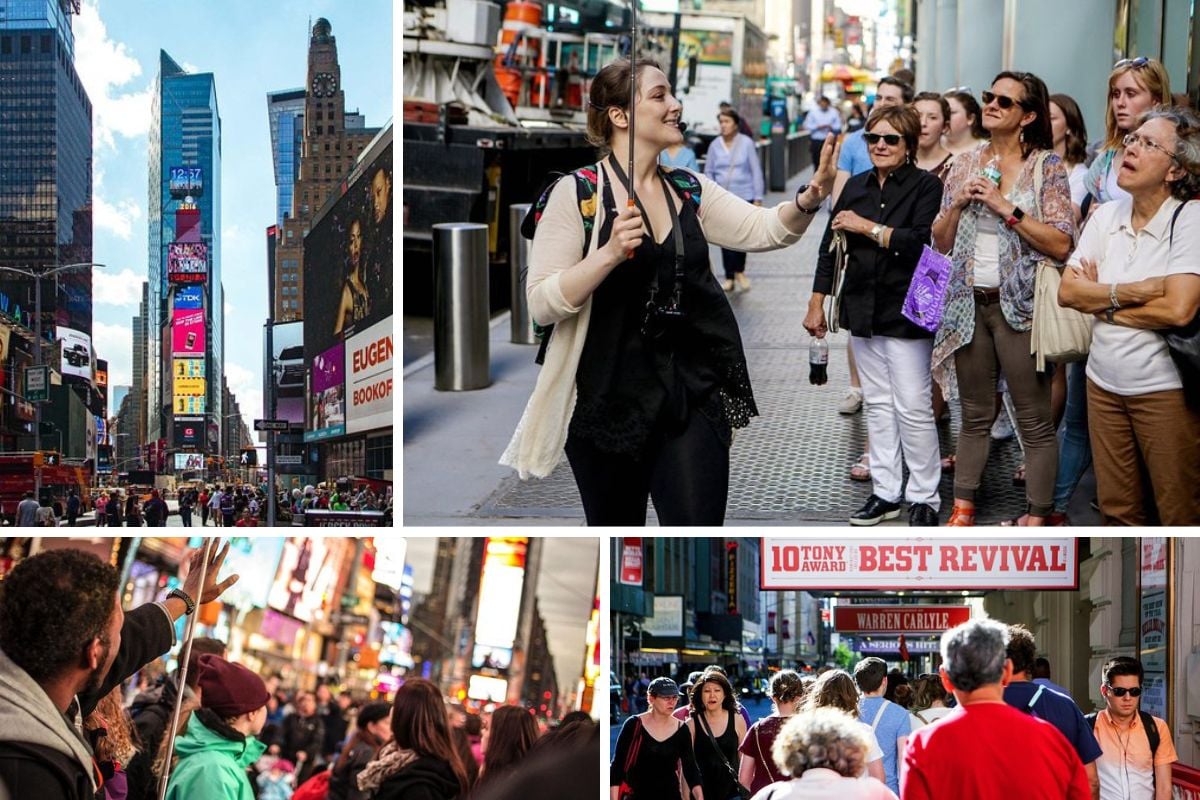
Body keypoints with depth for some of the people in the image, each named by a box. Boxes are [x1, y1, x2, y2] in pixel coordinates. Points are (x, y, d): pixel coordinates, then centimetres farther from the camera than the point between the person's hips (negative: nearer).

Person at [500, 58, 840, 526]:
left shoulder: (690, 190, 8)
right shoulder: (578, 193, -7)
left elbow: (765, 229, -5)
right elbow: (541, 304, -13)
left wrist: (809, 197, -24)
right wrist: (610, 253, -25)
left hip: (692, 394, 3)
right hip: (609, 399, -3)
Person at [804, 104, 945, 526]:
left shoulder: (926, 186, -7)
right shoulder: (857, 187, 11)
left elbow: (921, 242, -22)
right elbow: (830, 246, 15)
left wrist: (866, 227, -16)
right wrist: (816, 303, 13)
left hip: (906, 313, -6)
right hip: (863, 310, 6)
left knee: (913, 407, -4)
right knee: (877, 404, 11)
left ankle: (924, 497, 6)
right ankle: (885, 492, 17)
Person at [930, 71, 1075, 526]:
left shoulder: (1045, 165, -4)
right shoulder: (965, 165, 11)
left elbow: (1061, 245, -13)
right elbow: (940, 242, 13)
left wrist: (1006, 208, -17)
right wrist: (958, 204, -5)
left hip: (1020, 305, -5)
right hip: (970, 304, 5)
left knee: (1034, 420, -3)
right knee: (975, 415, 12)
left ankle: (1036, 520, 3)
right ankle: (962, 510, 18)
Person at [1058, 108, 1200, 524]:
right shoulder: (1107, 215, 6)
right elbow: (1068, 291, 0)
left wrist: (1100, 300, -9)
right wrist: (1131, 292, -16)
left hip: (1164, 388, -6)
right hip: (1104, 381, 6)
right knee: (1117, 510, 13)